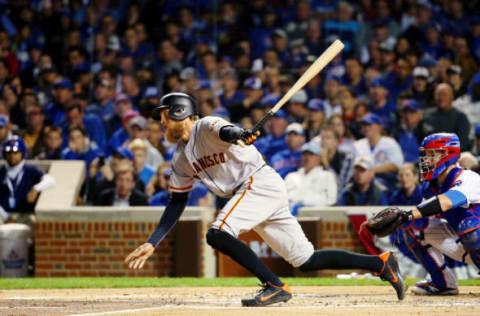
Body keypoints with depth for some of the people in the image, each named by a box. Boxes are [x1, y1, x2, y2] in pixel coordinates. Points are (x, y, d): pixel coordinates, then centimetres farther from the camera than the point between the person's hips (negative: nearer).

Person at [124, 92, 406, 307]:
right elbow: (177, 203, 21)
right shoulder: (181, 159, 18)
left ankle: (275, 286, -26)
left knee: (218, 234, -25)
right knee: (306, 259, 5)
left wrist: (238, 135, -54)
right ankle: (380, 263, 9)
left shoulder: (206, 127, -6)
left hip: (261, 181, -9)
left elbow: (225, 130, -29)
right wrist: (152, 243, 14)